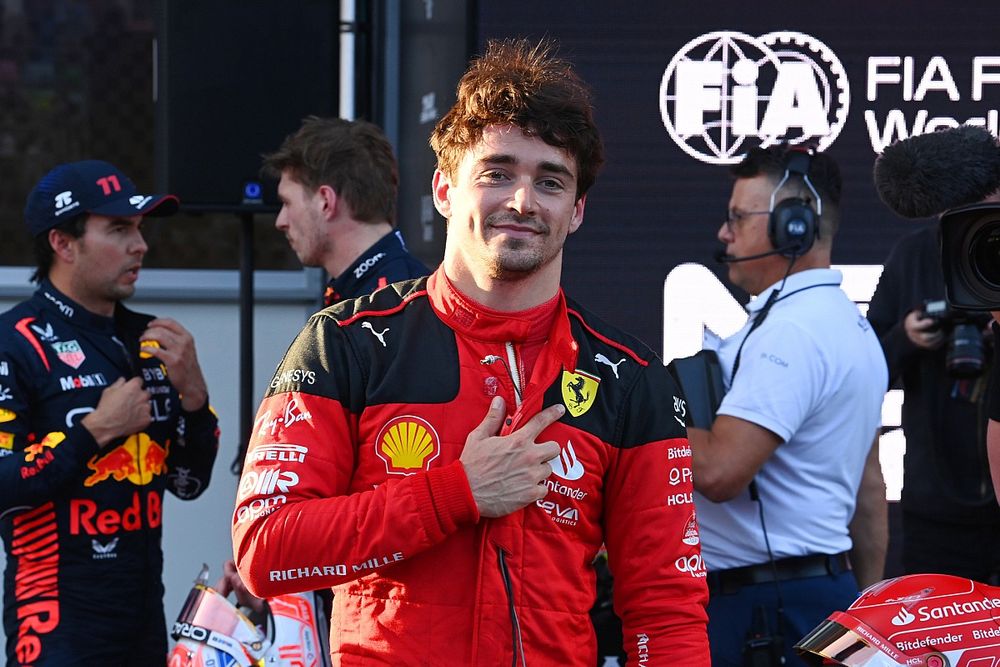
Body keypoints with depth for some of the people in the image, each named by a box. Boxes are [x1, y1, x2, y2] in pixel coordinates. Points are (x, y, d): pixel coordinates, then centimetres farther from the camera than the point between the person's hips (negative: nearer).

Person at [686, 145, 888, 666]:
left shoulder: (790, 331, -17)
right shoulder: (850, 322, 17)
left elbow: (720, 471, -26)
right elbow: (869, 485, 22)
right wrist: (866, 598, 26)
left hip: (760, 612, -10)